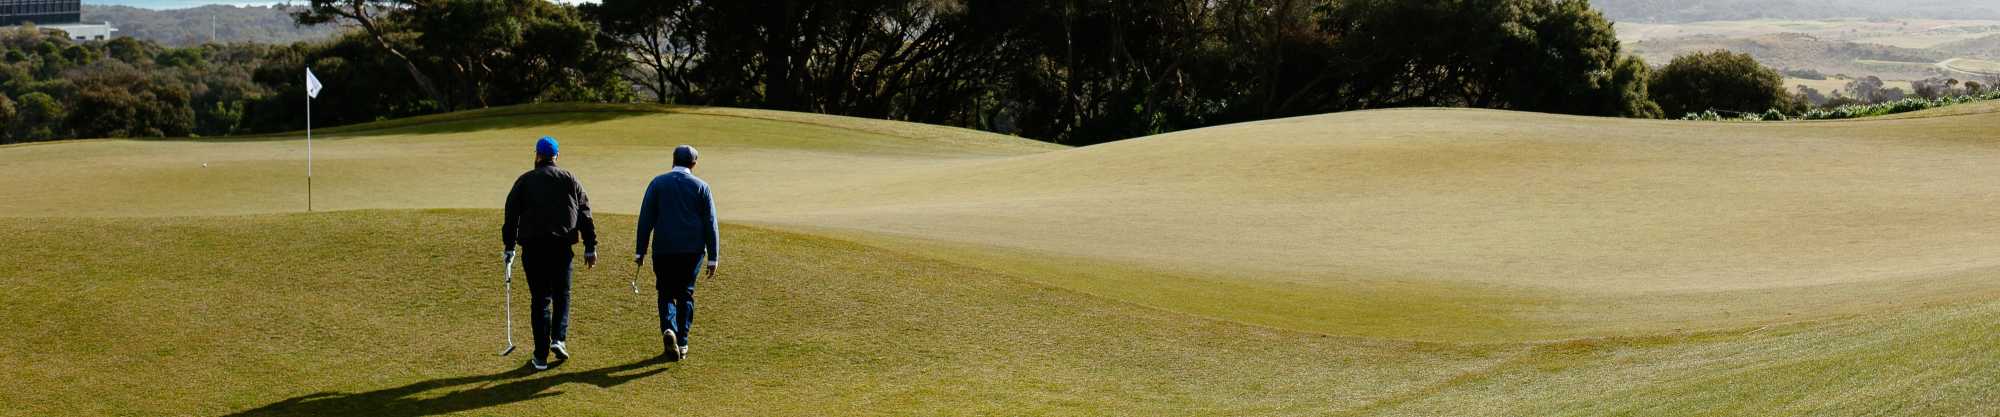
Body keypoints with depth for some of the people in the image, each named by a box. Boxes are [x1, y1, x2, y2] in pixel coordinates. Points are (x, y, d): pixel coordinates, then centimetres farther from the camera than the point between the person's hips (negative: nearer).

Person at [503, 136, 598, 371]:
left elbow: (511, 216, 3)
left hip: (533, 248, -1)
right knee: (561, 294, 16)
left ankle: (541, 356, 3)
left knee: (539, 300, 4)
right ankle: (559, 338, -5)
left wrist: (509, 247, 10)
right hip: (562, 246, 1)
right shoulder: (570, 180, 7)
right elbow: (585, 214, 5)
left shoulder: (524, 182, 4)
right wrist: (590, 247, 8)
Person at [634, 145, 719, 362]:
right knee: (686, 294, 12)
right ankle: (682, 343, 9)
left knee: (666, 293, 8)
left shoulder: (658, 183, 2)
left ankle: (669, 329, -19)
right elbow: (711, 224, 0)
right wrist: (712, 258, 3)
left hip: (664, 250, 0)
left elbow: (645, 219, -1)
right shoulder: (701, 187, 2)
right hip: (693, 250, 0)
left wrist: (640, 252, 3)